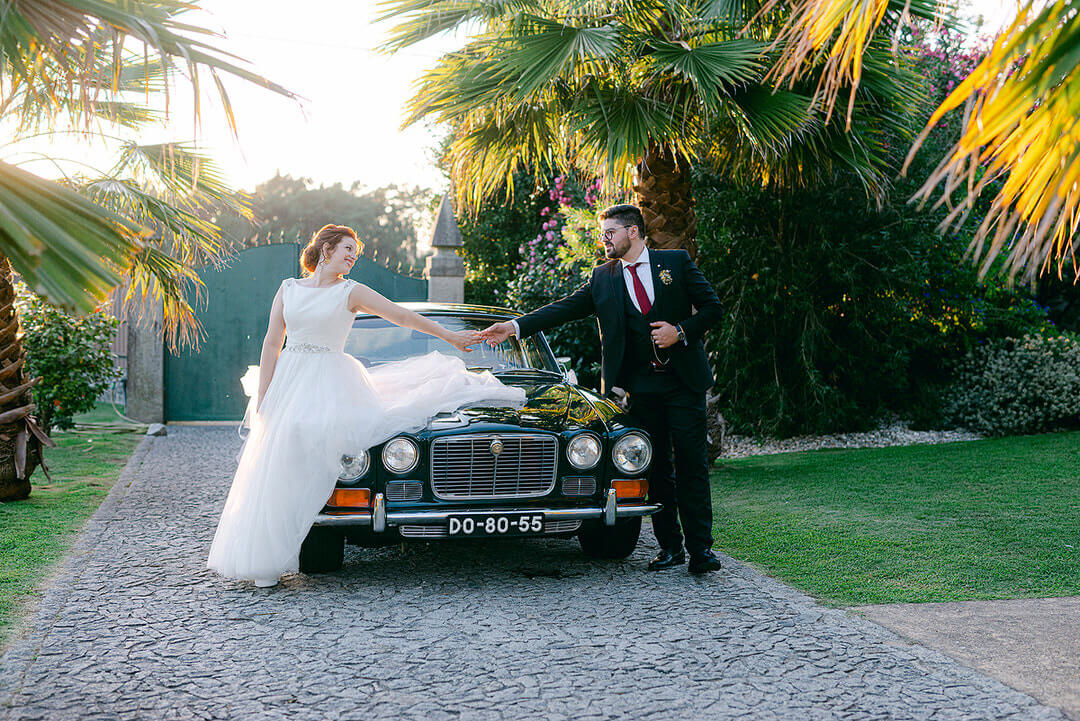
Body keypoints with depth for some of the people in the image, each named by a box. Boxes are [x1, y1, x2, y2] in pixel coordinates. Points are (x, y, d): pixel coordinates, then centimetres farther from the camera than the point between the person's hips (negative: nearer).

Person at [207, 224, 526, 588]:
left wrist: (450, 336, 2)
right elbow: (272, 343, 7)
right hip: (288, 380, 2)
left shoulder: (351, 292, 2)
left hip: (330, 381, -2)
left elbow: (402, 316, 3)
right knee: (273, 468, -1)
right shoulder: (288, 288, 8)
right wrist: (262, 399, 1)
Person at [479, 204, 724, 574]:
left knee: (692, 463, -4)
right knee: (656, 468, 5)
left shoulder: (677, 262, 4)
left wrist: (681, 331, -11)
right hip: (639, 387, 2)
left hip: (683, 381, -2)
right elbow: (563, 308, 4)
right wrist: (515, 326, -6)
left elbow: (712, 308, 4)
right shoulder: (603, 277, 10)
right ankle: (669, 546, 12)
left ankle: (701, 547, 1)